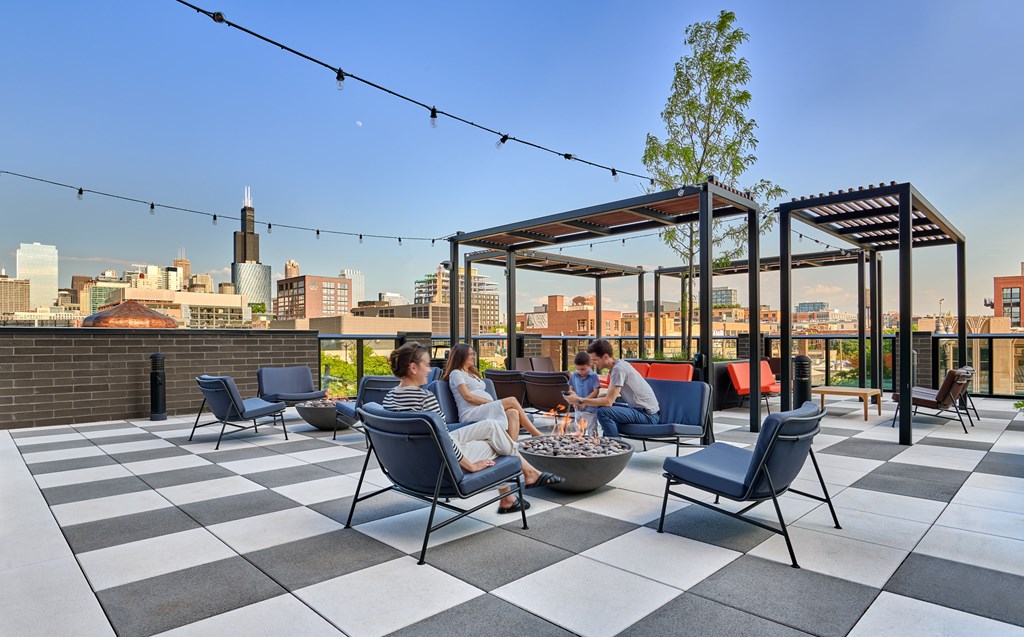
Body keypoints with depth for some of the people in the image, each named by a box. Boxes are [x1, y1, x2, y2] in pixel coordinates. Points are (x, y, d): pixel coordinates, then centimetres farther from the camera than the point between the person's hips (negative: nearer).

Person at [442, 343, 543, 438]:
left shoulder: (473, 374, 31)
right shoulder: (456, 373, 5)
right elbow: (468, 397, -9)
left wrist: (493, 402, 1)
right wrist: (492, 402, -11)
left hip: (485, 409, 7)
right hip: (470, 413, -7)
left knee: (513, 413, -25)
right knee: (511, 401, -22)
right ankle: (537, 435, -18)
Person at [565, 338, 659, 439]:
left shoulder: (619, 368, -20)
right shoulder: (618, 365, 9)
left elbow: (608, 401, -23)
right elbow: (610, 395, 16)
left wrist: (580, 401, -18)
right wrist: (586, 401, 4)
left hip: (648, 415, -10)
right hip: (639, 408, 10)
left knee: (603, 412, -24)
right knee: (603, 406, 18)